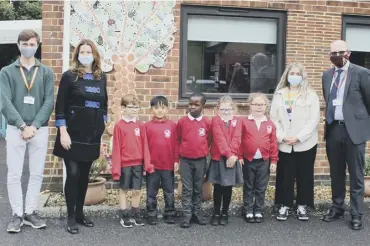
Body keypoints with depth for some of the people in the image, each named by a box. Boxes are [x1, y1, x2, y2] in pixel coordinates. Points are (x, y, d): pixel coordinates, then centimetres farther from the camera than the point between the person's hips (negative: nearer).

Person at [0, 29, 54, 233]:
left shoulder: (46, 72, 7)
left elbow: (49, 102, -1)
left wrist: (34, 126, -12)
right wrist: (22, 125, -15)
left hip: (40, 130, 1)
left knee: (37, 173, 6)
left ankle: (30, 212, 17)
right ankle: (17, 215, 10)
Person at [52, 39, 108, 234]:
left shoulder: (101, 77, 8)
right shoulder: (69, 76, -5)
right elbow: (60, 106, -8)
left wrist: (103, 126, 11)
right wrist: (63, 132, -15)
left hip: (92, 135, 4)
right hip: (73, 133, -4)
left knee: (84, 175, 11)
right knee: (73, 174, -6)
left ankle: (80, 213, 22)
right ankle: (71, 217, 5)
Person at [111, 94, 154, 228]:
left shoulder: (140, 125, 3)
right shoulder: (119, 126, -7)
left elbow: (144, 145, 3)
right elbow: (116, 148, -7)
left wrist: (147, 163, -2)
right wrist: (116, 167, -8)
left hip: (138, 164, 3)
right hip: (125, 164, -3)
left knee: (137, 190, 8)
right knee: (124, 190, 10)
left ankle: (135, 214, 24)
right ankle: (124, 216, 19)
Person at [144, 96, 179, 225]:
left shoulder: (172, 125, 0)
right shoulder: (147, 126, -2)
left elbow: (176, 144, 2)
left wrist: (176, 160, 0)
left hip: (168, 165, 1)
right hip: (152, 165, -1)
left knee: (169, 192, 11)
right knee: (151, 193, 9)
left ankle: (169, 214, 22)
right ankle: (151, 215, 19)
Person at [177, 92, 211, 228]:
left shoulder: (207, 123, -2)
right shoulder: (182, 121, -3)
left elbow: (209, 140, 9)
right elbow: (177, 140, 7)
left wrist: (204, 152, 8)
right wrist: (178, 156, 8)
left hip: (201, 160, 1)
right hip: (185, 160, -1)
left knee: (198, 189, 11)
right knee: (187, 189, 3)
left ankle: (197, 213, 22)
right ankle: (187, 215, 8)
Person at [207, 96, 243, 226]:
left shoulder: (237, 121, 6)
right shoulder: (215, 120, -1)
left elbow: (236, 139, -6)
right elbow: (220, 138, -12)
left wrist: (232, 154, -19)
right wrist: (228, 154, -20)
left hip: (232, 158, 2)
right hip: (218, 158, -2)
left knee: (228, 187, 8)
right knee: (218, 188, 4)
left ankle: (225, 213, 20)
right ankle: (216, 213, 16)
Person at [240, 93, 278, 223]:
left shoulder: (270, 124, 2)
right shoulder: (244, 122, -3)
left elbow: (273, 143, 3)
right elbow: (240, 141, -2)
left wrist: (273, 160, 1)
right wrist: (240, 156, -6)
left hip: (264, 161, 1)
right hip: (248, 160, -1)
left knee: (261, 188, 9)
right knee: (248, 187, 10)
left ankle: (259, 211, 21)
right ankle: (248, 211, 18)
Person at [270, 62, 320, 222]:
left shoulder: (310, 95, 0)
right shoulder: (279, 94, 8)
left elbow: (314, 119, -6)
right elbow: (274, 118, 4)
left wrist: (299, 137, -14)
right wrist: (281, 136, -9)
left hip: (305, 143, -1)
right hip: (284, 144, 2)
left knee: (304, 175, 6)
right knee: (284, 175, 5)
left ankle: (302, 206, 17)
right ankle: (285, 205, 16)